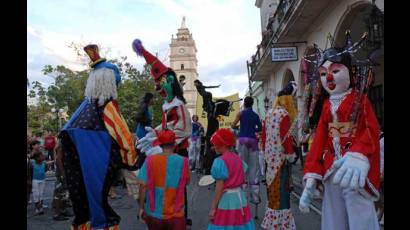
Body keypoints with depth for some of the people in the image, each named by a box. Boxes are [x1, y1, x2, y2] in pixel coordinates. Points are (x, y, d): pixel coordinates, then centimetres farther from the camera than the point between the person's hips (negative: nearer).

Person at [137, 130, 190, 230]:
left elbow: (143, 186, -10)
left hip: (153, 213, 2)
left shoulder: (150, 160, -9)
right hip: (175, 215, -1)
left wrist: (141, 207, 3)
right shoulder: (183, 161, -9)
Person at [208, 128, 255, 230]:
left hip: (226, 200, -7)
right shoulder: (238, 158, 6)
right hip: (240, 198, 7)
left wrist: (213, 208, -12)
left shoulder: (220, 161, -15)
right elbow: (242, 180, 12)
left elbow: (220, 187, -16)